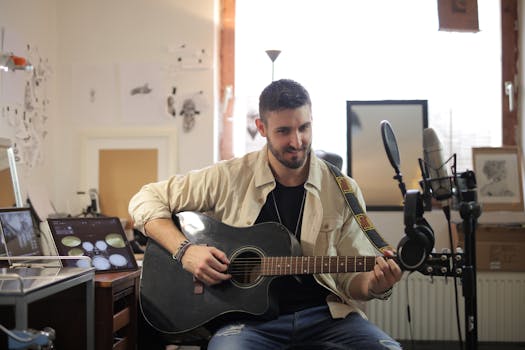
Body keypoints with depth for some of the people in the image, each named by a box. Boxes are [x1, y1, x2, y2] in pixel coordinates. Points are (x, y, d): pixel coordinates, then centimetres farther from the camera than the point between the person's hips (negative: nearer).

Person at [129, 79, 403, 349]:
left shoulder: (343, 191, 4)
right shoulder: (229, 178, 0)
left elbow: (352, 276, 10)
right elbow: (147, 200, 5)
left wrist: (375, 285, -13)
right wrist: (185, 251, -10)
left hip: (324, 315, 2)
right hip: (249, 317, -2)